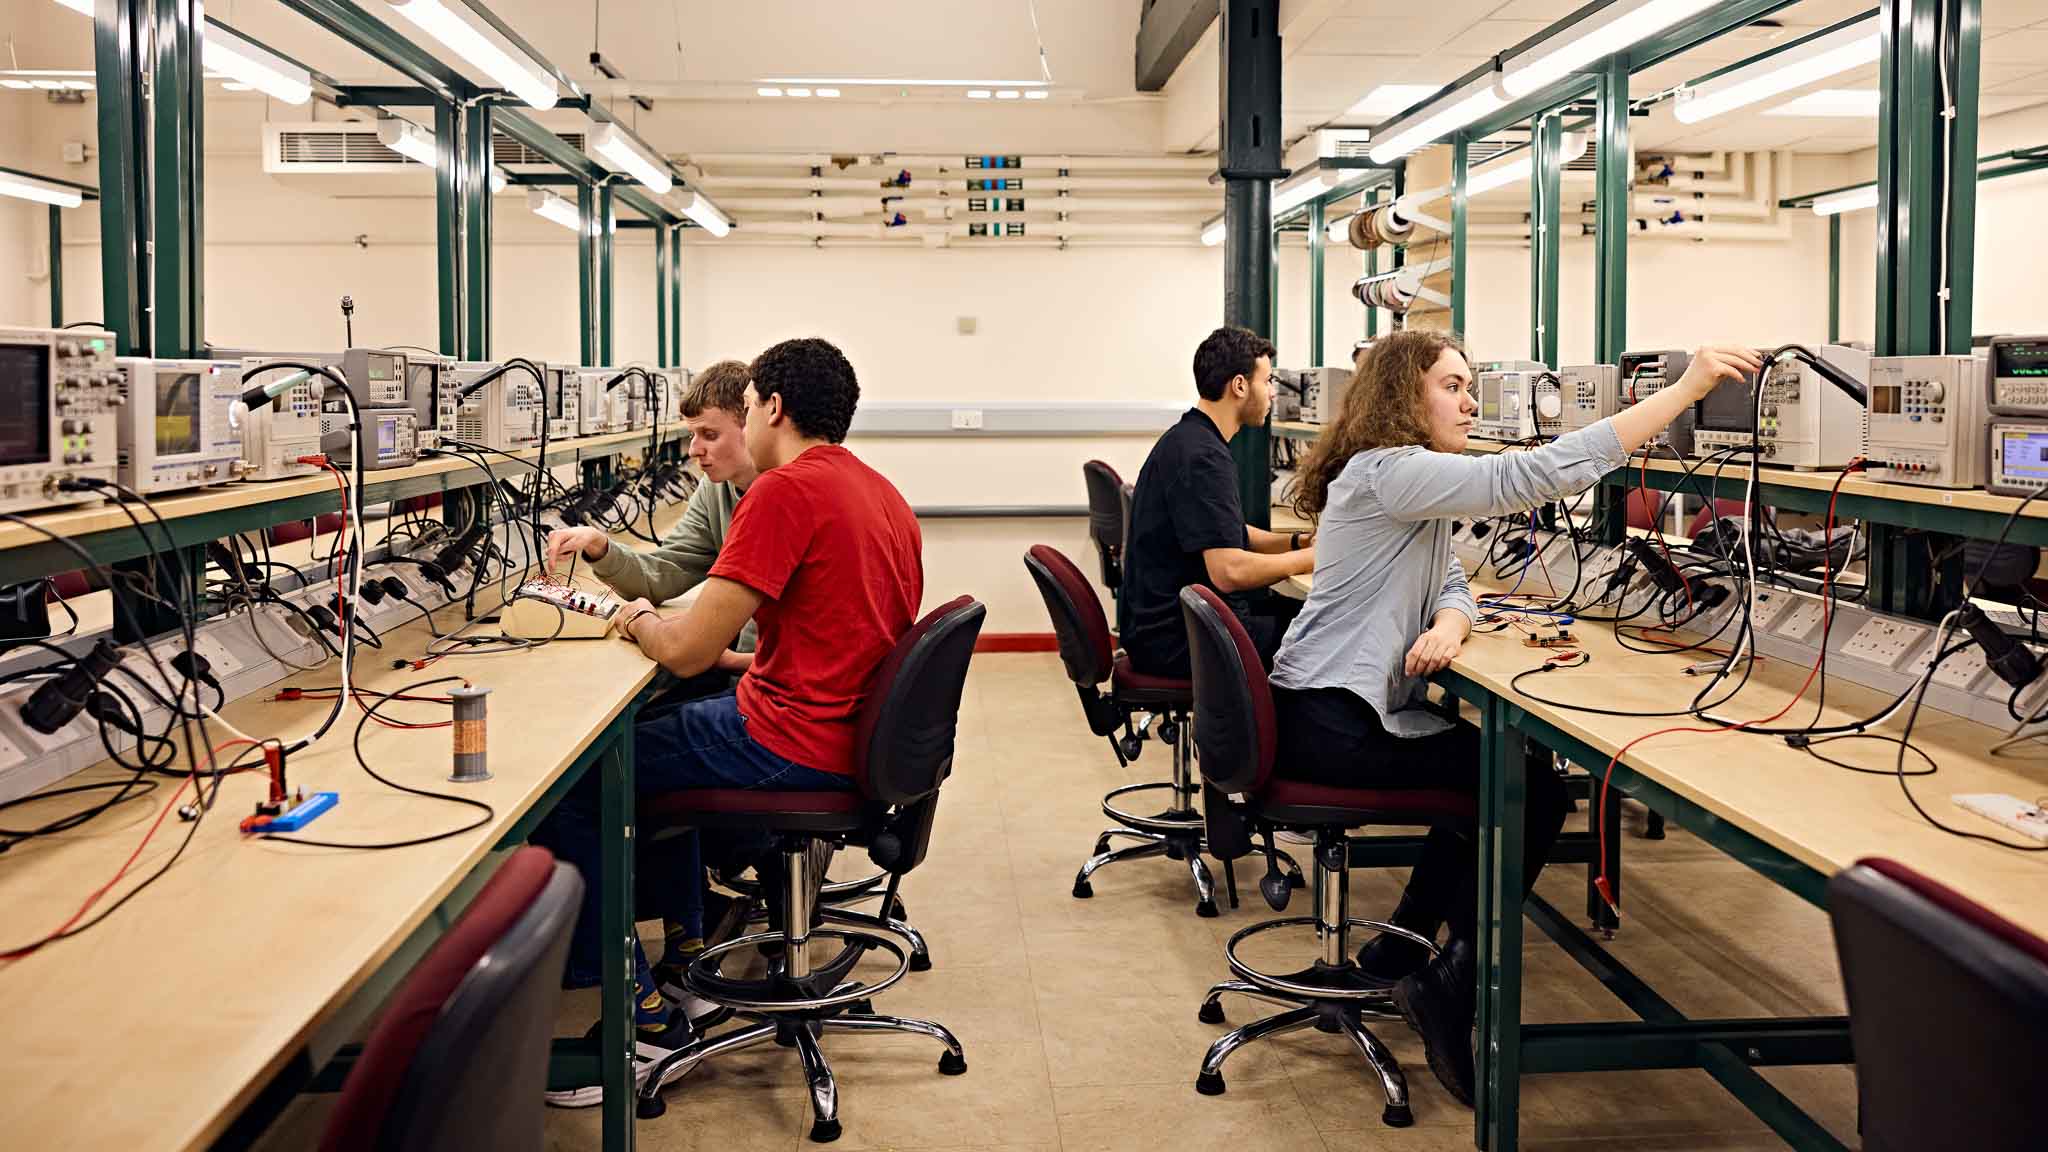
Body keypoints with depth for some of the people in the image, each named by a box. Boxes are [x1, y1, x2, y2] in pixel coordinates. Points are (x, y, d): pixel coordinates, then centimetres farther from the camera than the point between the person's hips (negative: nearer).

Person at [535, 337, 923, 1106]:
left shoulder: (785, 491, -17)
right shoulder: (884, 495, 11)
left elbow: (688, 652, -19)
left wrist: (639, 621, 4)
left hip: (795, 748, -10)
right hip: (856, 733, 10)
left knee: (562, 790, 1)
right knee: (661, 726, 31)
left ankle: (647, 1021, 0)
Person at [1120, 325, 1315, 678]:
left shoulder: (1187, 439, 12)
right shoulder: (1203, 457, -20)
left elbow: (1229, 535, 22)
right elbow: (1230, 571, -27)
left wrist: (1298, 542, 7)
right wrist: (1310, 558, -13)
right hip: (1178, 640, -10)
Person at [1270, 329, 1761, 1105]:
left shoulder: (1418, 485, 16)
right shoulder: (1388, 472, -18)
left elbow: (1450, 582, 14)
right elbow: (1538, 473, -26)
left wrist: (1448, 625, -13)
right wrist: (1685, 388, -26)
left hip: (1353, 707, 10)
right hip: (1329, 725, -10)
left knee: (1498, 768, 16)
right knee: (1535, 791, -7)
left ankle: (1400, 954, 22)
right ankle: (1449, 997, 3)